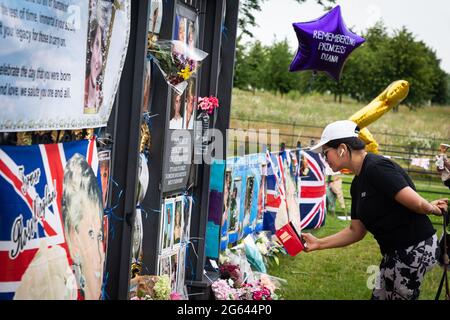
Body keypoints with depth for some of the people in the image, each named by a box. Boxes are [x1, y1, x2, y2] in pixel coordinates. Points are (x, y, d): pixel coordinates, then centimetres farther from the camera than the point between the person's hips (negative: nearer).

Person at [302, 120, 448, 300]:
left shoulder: (376, 168, -20)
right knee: (380, 295, 16)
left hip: (414, 249, -10)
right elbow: (356, 231, 16)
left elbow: (417, 204, -25)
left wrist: (432, 209, -3)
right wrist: (318, 244, 9)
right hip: (395, 252, 10)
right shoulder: (358, 184, 11)